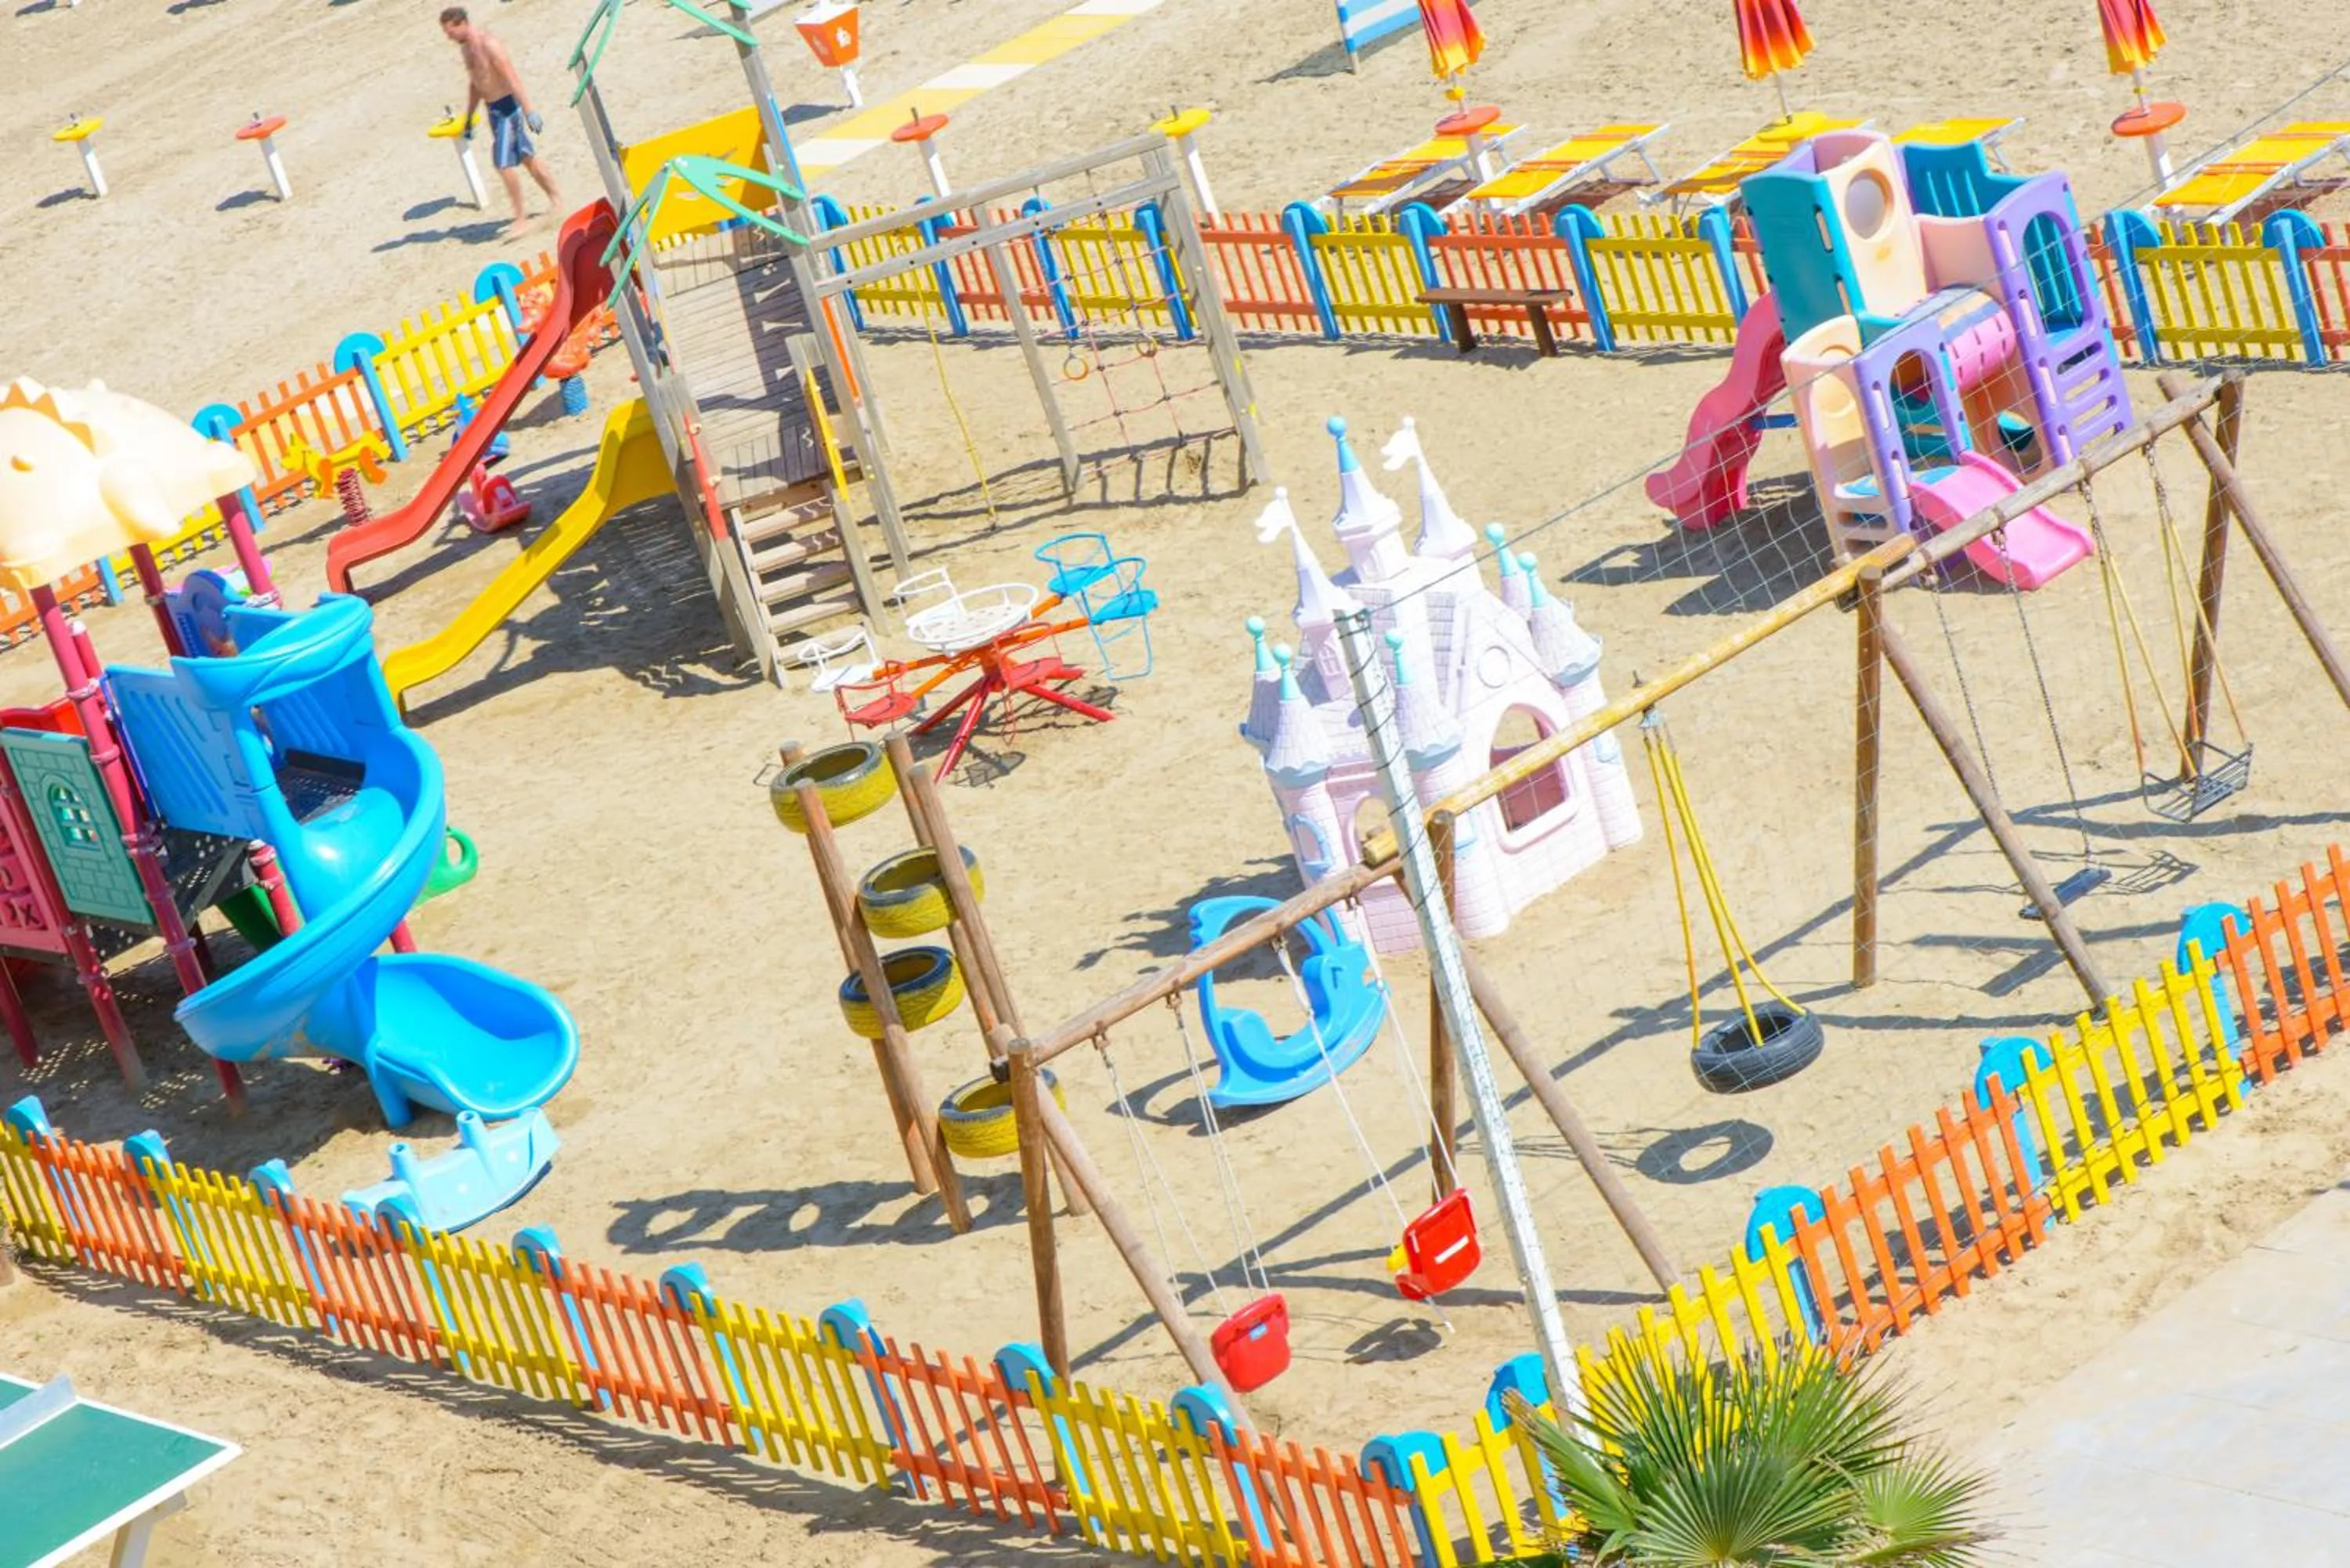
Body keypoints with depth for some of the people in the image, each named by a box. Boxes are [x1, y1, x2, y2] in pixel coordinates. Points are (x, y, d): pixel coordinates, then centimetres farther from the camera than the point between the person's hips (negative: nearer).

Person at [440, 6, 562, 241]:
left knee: (504, 164, -11)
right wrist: (468, 118, 22)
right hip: (494, 107, 9)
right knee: (526, 157, 17)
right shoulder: (465, 46, 8)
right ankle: (557, 200, 29)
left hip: (507, 105, -9)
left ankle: (521, 219, -3)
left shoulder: (488, 43, -21)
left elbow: (513, 78, -24)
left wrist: (529, 111, -27)